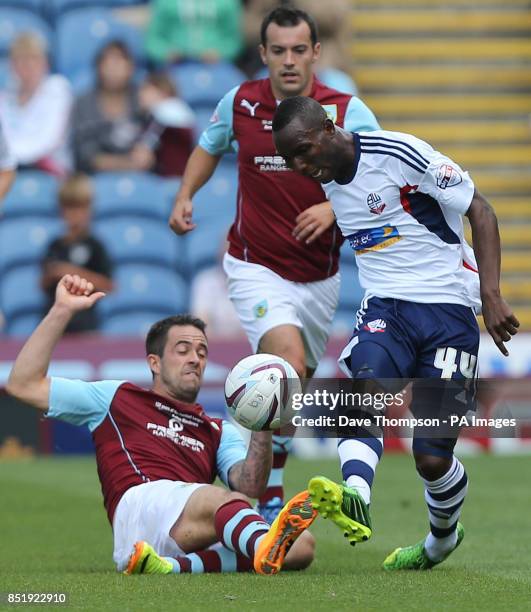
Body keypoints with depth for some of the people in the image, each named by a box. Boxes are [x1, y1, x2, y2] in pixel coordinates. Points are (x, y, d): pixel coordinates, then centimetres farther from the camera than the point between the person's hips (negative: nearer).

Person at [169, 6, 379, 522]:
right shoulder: (239, 103, -5)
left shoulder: (347, 111, -9)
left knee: (296, 383, 16)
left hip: (319, 276, 2)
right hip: (256, 268, -2)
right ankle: (271, 497, -23)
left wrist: (336, 207, -29)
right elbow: (209, 147, 17)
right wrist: (185, 196, 1)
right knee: (288, 357, -27)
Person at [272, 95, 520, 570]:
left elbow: (480, 211, -10)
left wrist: (490, 295, -18)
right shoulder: (329, 180, 9)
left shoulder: (401, 153, -13)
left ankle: (443, 537, 25)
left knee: (433, 457, -6)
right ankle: (354, 497, -53)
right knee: (367, 383, -31)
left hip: (448, 311, -5)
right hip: (385, 308, 5)